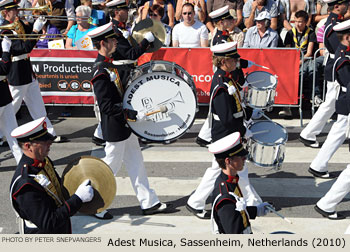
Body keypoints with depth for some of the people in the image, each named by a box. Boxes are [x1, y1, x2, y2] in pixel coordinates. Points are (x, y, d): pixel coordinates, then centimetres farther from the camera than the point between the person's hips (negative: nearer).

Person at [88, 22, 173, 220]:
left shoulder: (110, 64, 7)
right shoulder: (101, 72, -22)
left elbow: (125, 81, 19)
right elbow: (107, 107, -26)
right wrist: (133, 114, -27)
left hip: (125, 125, 10)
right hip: (115, 128, -10)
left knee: (136, 163, 14)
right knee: (112, 166, 3)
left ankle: (149, 203, 24)